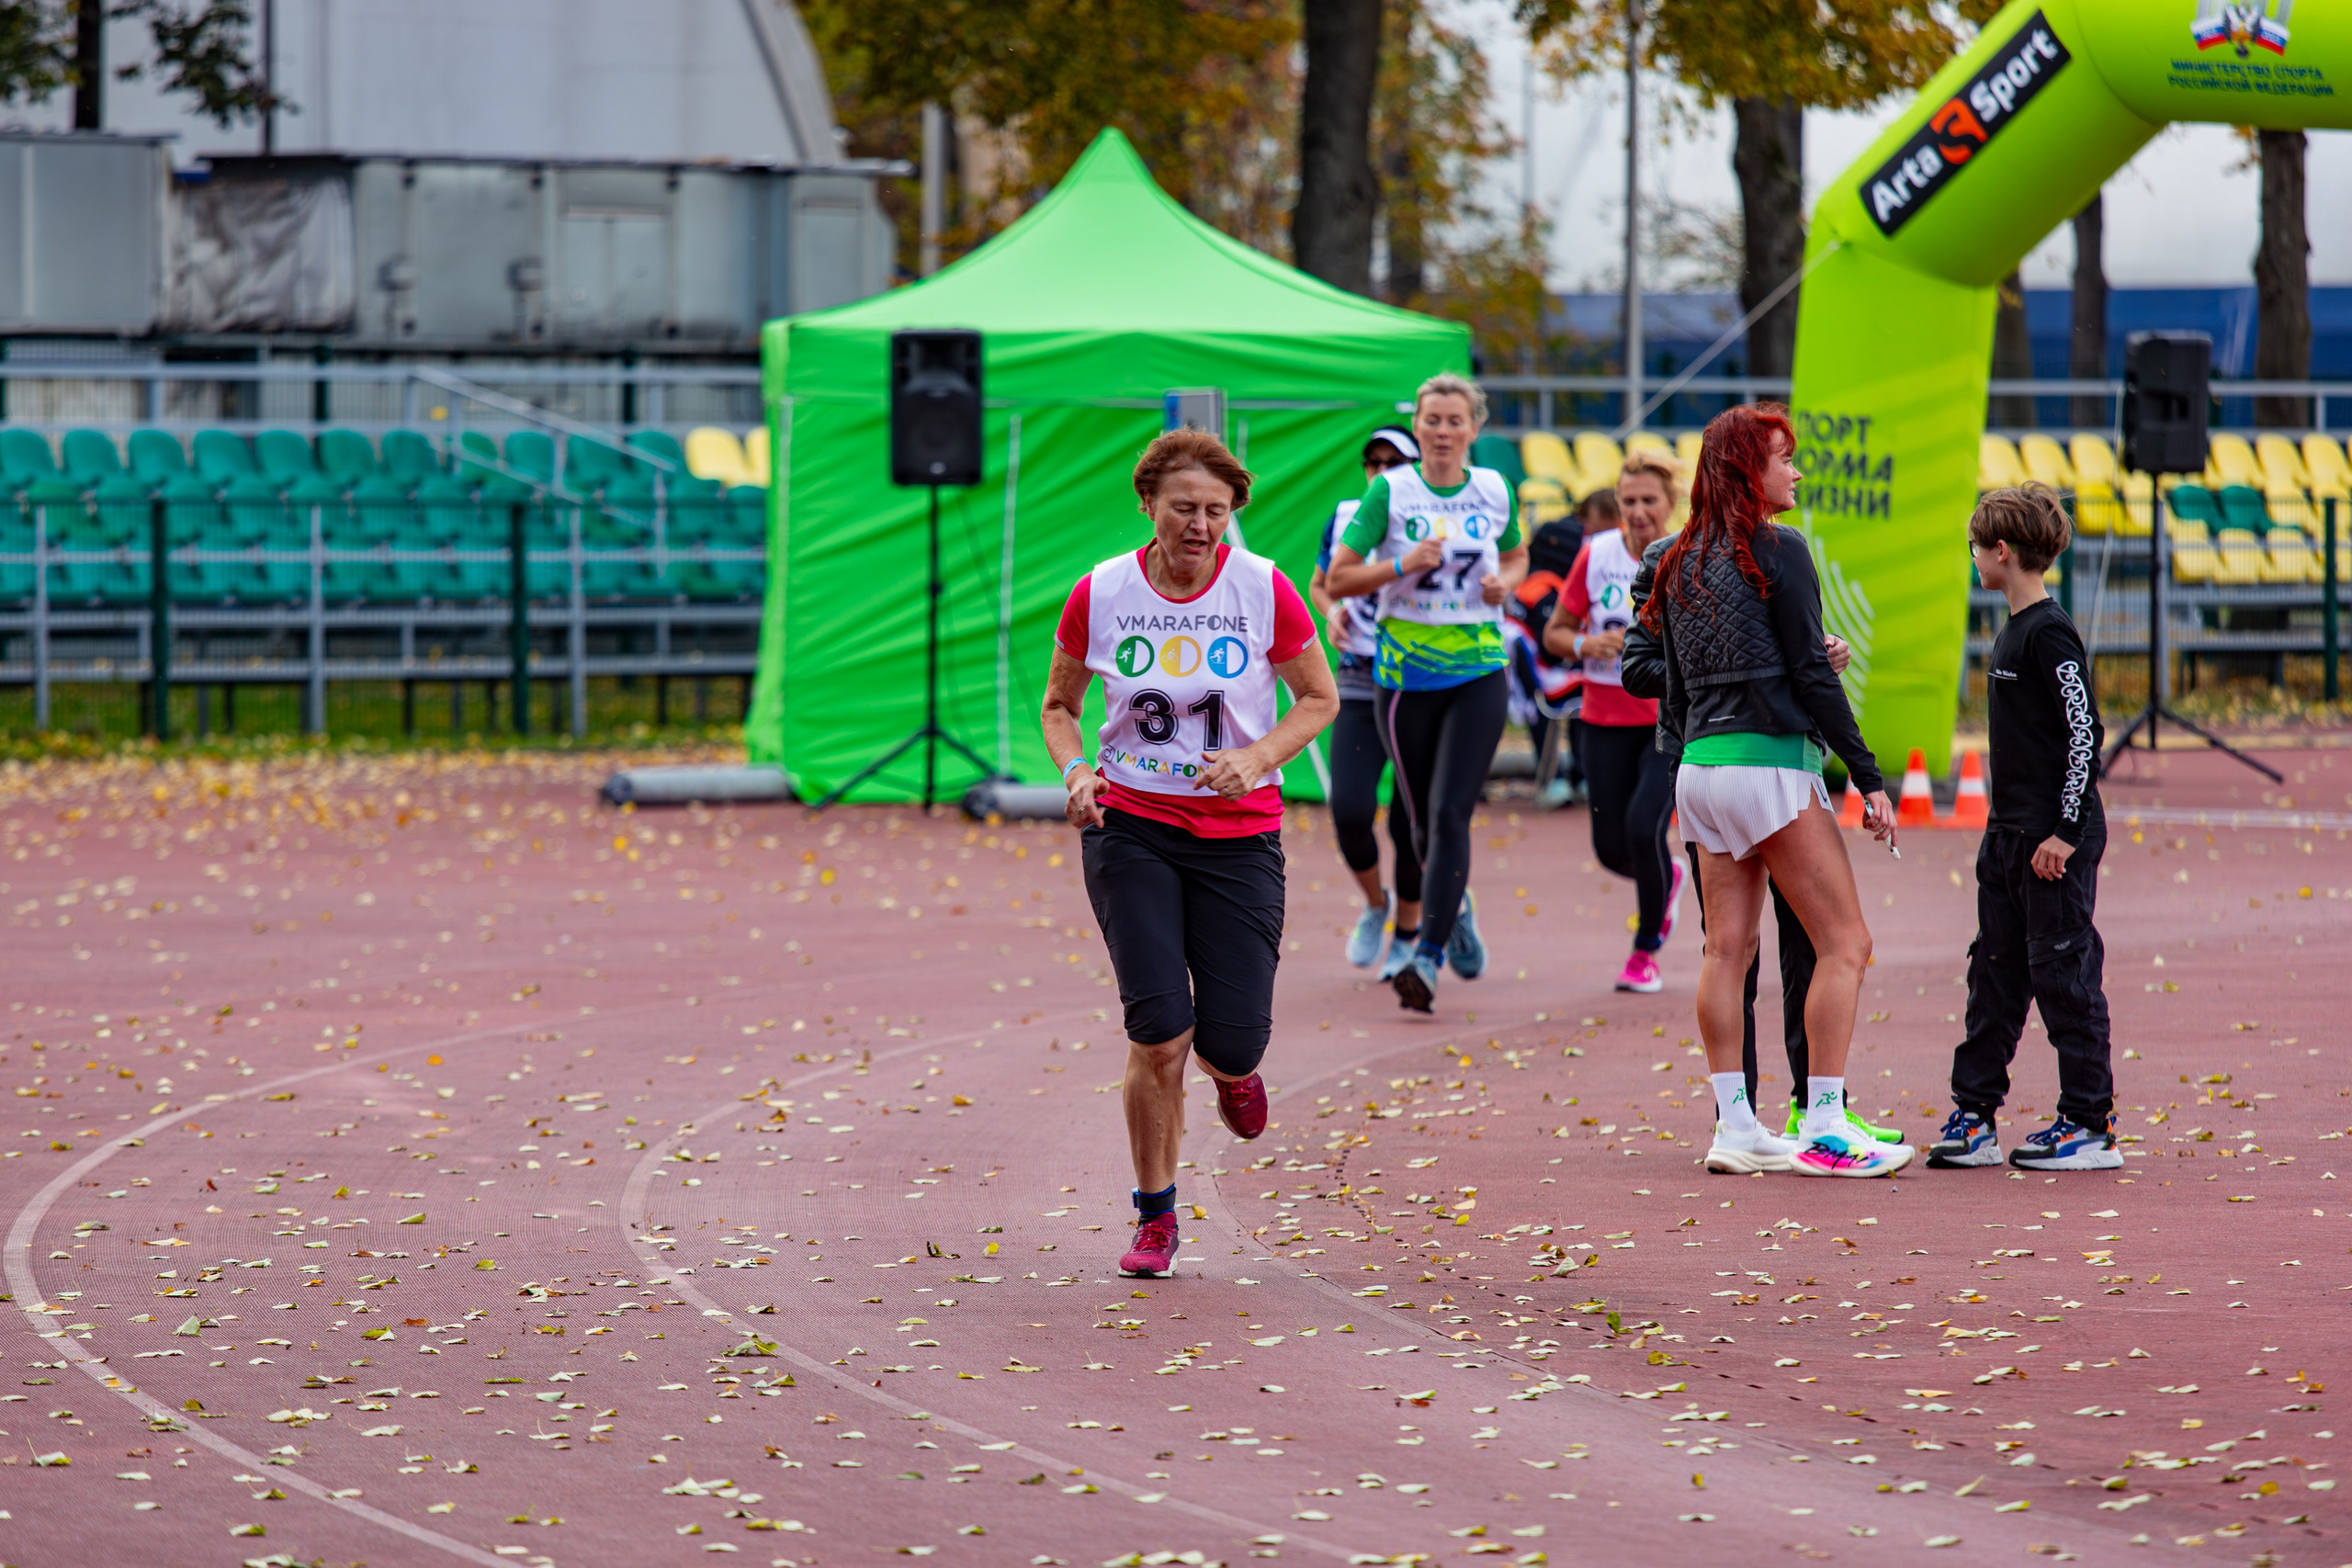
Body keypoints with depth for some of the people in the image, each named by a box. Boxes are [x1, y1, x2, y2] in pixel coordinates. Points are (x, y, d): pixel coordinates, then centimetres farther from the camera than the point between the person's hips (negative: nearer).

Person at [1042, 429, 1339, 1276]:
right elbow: (1059, 705, 10)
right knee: (1159, 1032, -14)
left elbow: (1319, 699, 6)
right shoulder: (1100, 594, -4)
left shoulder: (1264, 590, -6)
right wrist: (1078, 771, -10)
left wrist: (1258, 758, -12)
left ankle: (1230, 1068, 36)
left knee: (1233, 1042, -6)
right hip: (1130, 829, 0)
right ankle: (1155, 1217, 6)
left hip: (1238, 833, 1)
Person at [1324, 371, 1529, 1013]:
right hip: (1405, 671, 0)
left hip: (1478, 670, 0)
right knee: (1423, 818, 9)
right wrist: (1402, 565, -19)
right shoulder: (1390, 491, -4)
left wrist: (1506, 582, 1)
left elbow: (1516, 555, 23)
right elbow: (1338, 579, -5)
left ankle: (1428, 956, -17)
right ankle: (1456, 909, 40)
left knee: (1450, 812, -13)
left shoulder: (1495, 491, 3)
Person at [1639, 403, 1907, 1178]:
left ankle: (1735, 1127, 7)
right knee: (1845, 944, -2)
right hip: (1770, 767, -8)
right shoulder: (1776, 552, -9)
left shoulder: (1680, 562, 12)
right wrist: (1869, 779, -6)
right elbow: (1813, 676, -10)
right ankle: (1823, 1131, -7)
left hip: (1699, 766, 8)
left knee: (1728, 949, 9)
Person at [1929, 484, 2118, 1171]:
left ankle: (2091, 1126, 0)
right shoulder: (2013, 632, 13)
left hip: (2057, 839, -10)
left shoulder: (2050, 634, -15)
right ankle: (1974, 1118, 15)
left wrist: (2066, 830, -20)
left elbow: (2085, 731, -19)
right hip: (2010, 833, 10)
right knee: (1994, 973, 10)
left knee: (2063, 973, -5)